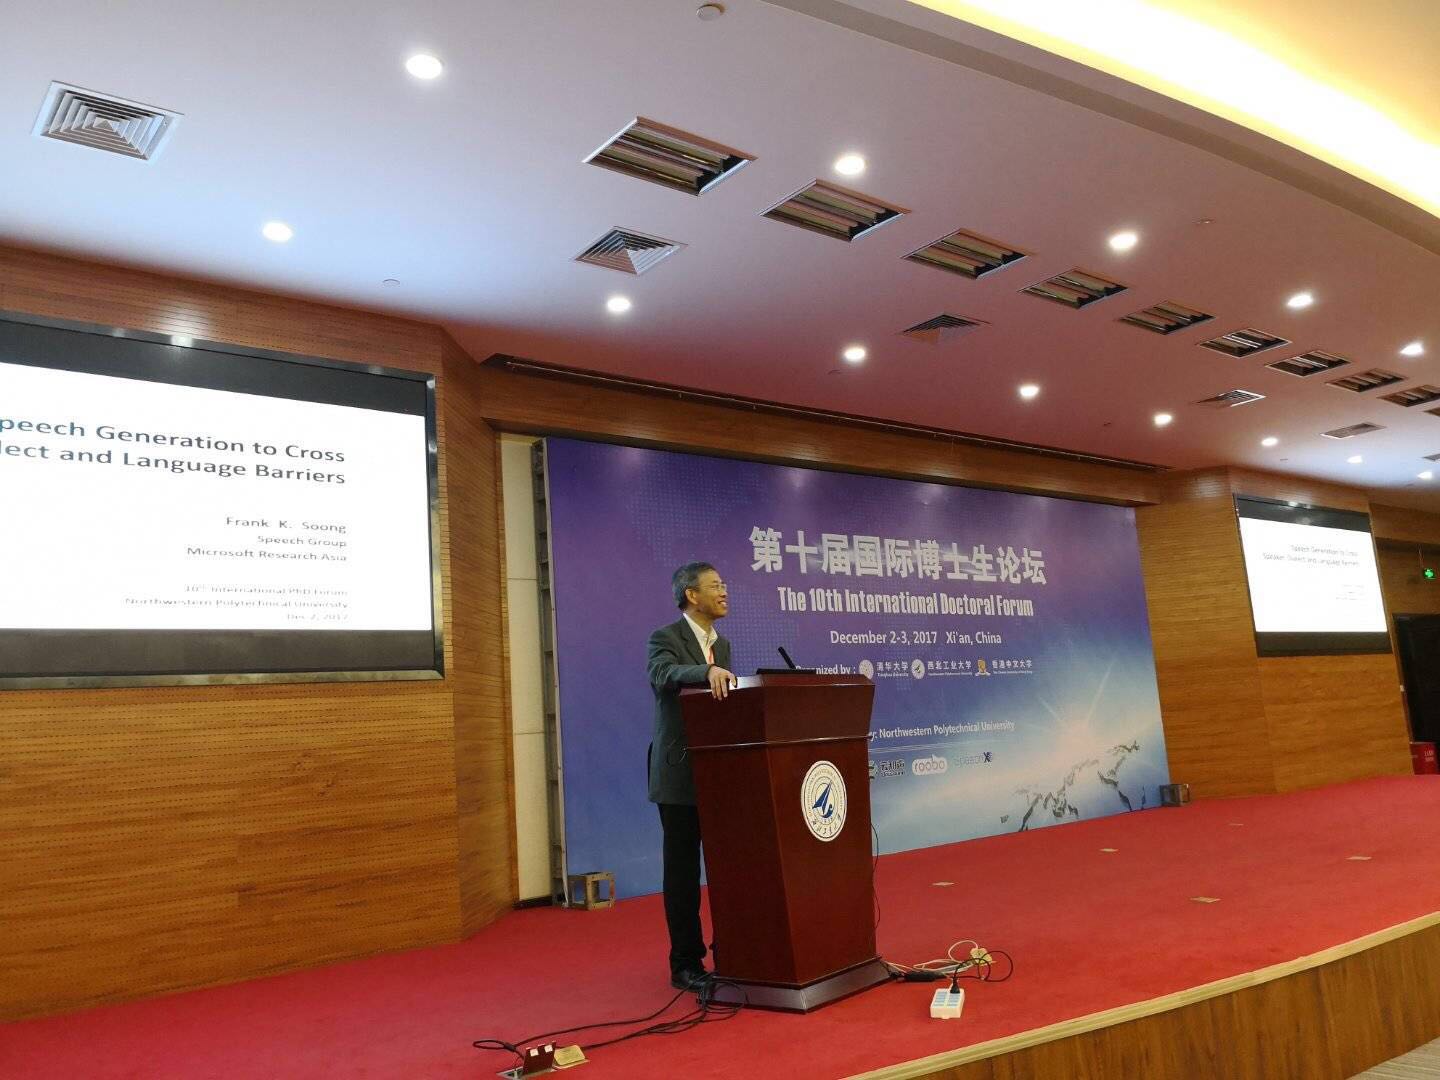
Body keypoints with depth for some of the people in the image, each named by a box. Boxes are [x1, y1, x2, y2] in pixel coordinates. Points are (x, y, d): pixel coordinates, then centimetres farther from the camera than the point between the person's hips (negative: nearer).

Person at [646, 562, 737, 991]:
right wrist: (707, 671, -44)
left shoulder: (722, 644, 15)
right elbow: (664, 675, -29)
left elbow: (728, 697, 14)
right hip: (681, 775, -6)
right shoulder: (664, 639, -8)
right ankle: (686, 964, 13)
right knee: (683, 872, 2)